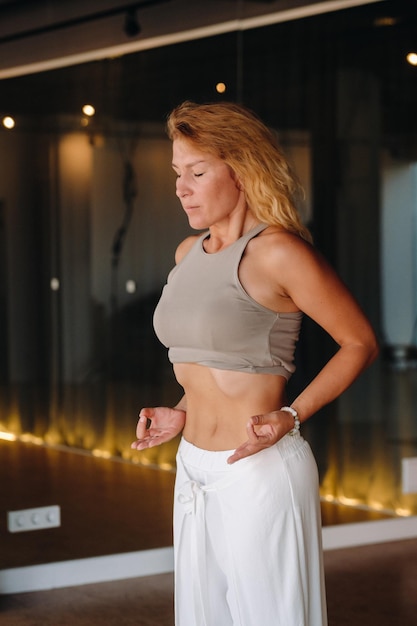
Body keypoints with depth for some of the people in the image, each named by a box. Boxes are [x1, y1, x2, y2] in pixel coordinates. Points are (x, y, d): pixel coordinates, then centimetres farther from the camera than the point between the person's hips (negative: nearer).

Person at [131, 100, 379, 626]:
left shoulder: (278, 252, -14)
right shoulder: (189, 252, 9)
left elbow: (360, 342, -9)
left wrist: (291, 417, -19)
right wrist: (182, 415, 8)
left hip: (260, 474, -8)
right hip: (195, 470, 8)